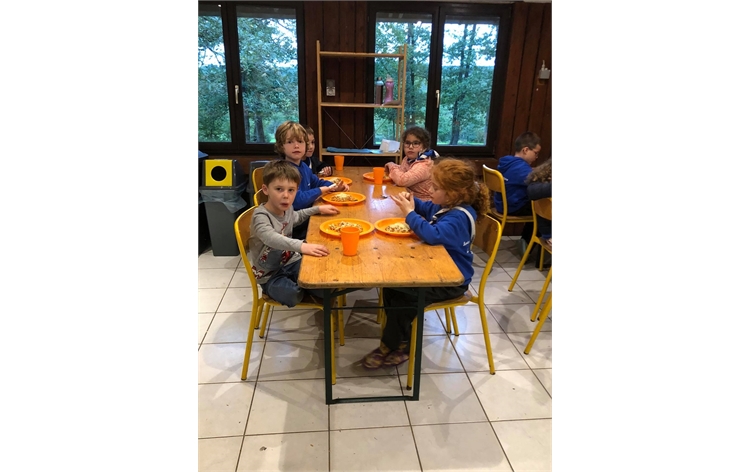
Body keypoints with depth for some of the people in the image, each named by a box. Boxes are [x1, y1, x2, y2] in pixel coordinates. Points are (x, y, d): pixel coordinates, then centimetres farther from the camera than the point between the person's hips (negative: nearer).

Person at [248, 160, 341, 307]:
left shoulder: (286, 208, -2)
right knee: (293, 296, -29)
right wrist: (301, 246, -63)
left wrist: (318, 209, 16)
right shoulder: (261, 217, -26)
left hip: (291, 262, 5)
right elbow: (272, 238, -48)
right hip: (270, 273, -5)